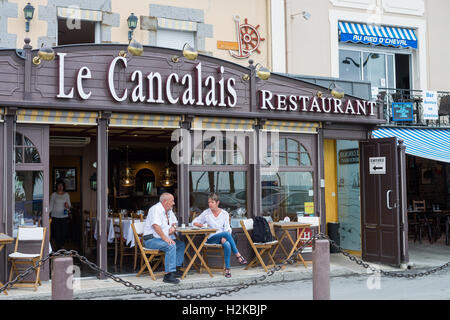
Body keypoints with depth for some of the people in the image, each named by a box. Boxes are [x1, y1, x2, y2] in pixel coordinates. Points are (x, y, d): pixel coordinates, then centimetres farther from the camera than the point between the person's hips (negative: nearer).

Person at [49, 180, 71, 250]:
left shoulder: (66, 195, 6)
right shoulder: (53, 195, 2)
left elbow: (69, 205, 9)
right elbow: (51, 206, 5)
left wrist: (67, 206, -13)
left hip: (64, 216, 1)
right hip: (55, 217, -1)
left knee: (64, 233, 1)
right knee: (57, 233, -4)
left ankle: (62, 246, 22)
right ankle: (58, 247, 8)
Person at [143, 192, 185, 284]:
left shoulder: (169, 210, 15)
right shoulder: (156, 209, -16)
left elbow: (174, 221, 27)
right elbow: (156, 226, -29)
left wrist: (173, 227, 3)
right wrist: (165, 238, -34)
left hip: (163, 238, 10)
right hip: (151, 240, -10)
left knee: (181, 244, 1)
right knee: (171, 246, -31)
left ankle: (176, 269, 4)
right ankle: (168, 275, -32)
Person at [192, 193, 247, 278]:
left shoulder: (224, 214, 6)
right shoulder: (206, 213, 5)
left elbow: (227, 228, 0)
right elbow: (194, 222, 10)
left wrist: (224, 237, -20)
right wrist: (202, 225, -10)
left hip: (222, 238, 1)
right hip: (211, 238, -1)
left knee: (227, 244, -36)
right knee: (226, 233, -32)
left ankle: (227, 268, -30)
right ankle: (238, 255, -25)